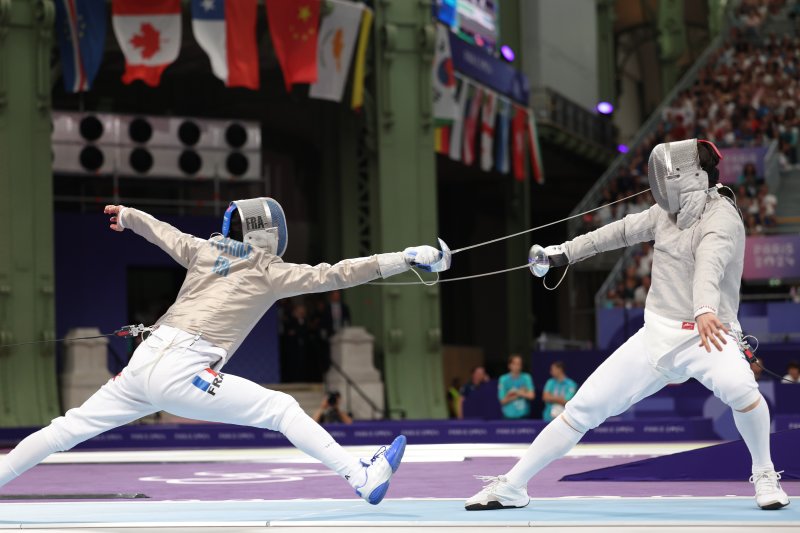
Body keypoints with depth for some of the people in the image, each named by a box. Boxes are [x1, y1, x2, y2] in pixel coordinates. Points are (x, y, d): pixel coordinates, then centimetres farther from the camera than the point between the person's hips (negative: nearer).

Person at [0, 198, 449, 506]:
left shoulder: (206, 251, 18)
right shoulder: (269, 271, 3)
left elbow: (162, 232, 34)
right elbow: (333, 276, -4)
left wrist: (126, 215, 55)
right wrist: (405, 259, -5)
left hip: (144, 363, 6)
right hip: (182, 375, -6)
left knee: (70, 428, 16)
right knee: (283, 409, -4)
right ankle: (365, 479, -11)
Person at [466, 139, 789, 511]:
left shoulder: (722, 218, -19)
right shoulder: (669, 211, 3)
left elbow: (709, 265, -40)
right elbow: (624, 230, 21)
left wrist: (705, 310, -59)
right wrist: (568, 251, 25)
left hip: (707, 336, -6)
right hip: (658, 337, 6)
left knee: (739, 389, -38)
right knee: (583, 408, 0)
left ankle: (764, 476, -12)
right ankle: (510, 487, 11)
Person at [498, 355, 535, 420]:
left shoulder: (526, 378, 2)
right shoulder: (503, 379, -2)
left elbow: (531, 395, -8)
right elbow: (503, 401, -4)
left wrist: (515, 392, -9)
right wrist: (520, 393, -7)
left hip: (524, 415, 1)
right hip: (509, 415, -1)